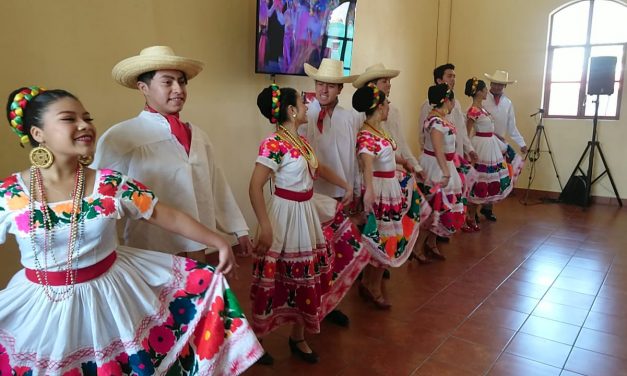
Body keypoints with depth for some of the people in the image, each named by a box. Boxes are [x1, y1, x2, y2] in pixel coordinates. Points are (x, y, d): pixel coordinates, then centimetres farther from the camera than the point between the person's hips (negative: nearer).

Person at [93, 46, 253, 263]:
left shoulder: (198, 136, 7)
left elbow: (217, 186, 9)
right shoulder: (121, 137, -12)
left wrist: (238, 229, 11)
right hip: (152, 253, -5)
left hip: (197, 248, 6)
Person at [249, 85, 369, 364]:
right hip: (287, 215, -8)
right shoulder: (273, 144, -20)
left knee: (306, 277, 16)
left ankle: (298, 338, 34)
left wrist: (347, 186, 25)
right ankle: (255, 339, 26)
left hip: (309, 210, 9)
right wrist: (265, 229, -27)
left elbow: (319, 168, 23)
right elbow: (255, 187, -23)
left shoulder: (301, 141, 7)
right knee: (278, 280, 4)